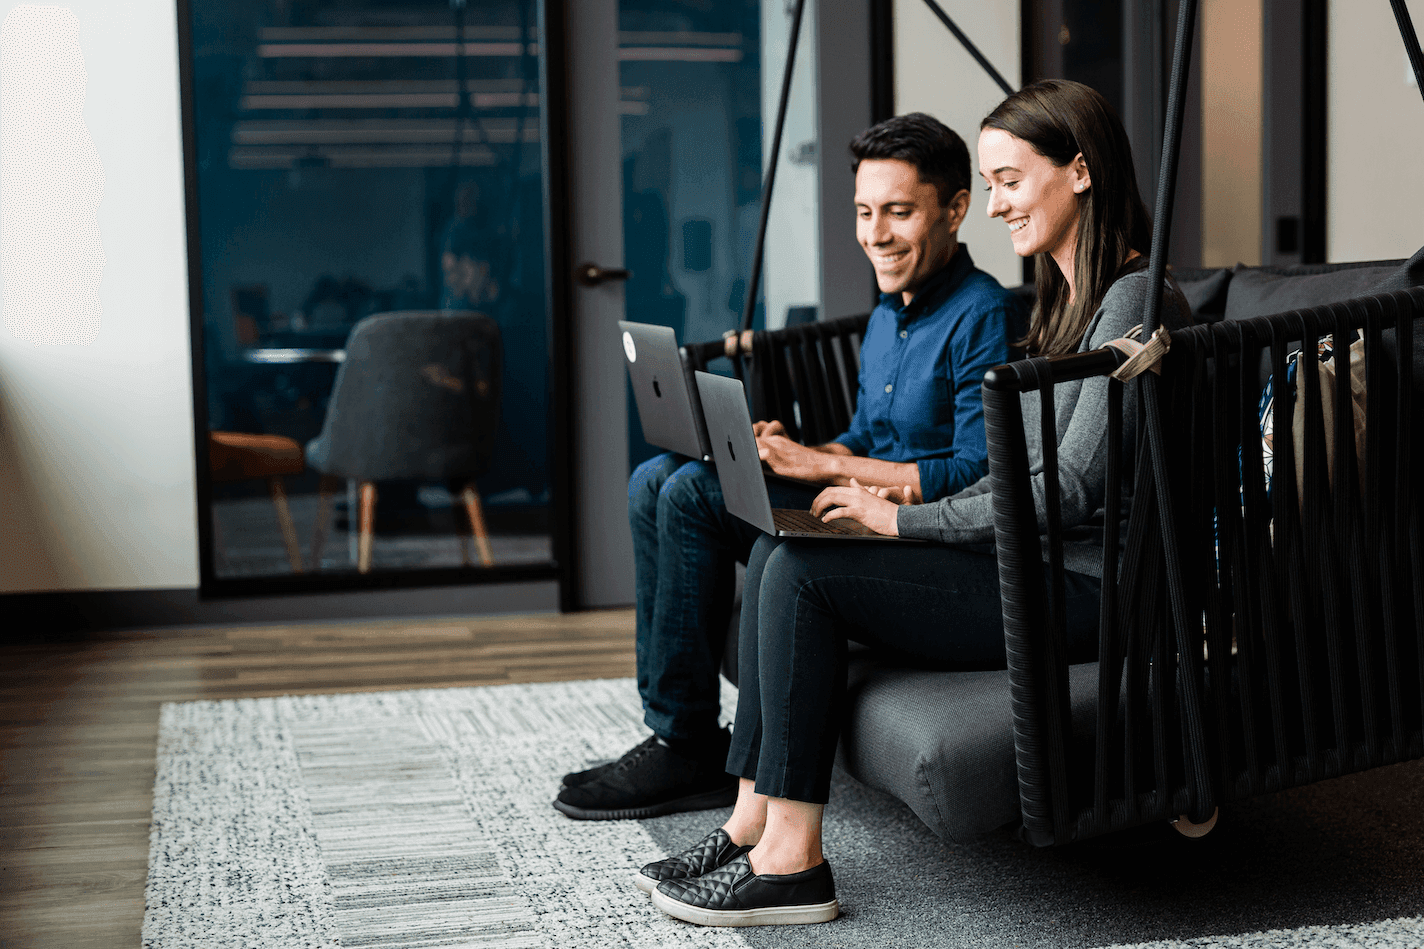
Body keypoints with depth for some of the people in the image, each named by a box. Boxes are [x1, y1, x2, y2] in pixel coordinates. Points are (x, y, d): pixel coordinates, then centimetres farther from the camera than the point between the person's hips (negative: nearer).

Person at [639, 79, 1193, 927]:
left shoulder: (1135, 301, -13)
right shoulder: (1066, 302, 18)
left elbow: (1074, 489, -20)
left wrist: (908, 519, -14)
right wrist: (915, 503, 5)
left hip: (1086, 593, -10)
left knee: (804, 571, -18)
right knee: (780, 550, -3)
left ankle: (792, 859, -13)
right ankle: (757, 819, -3)